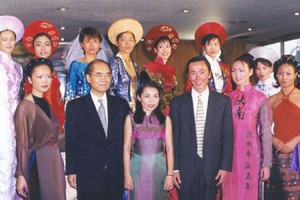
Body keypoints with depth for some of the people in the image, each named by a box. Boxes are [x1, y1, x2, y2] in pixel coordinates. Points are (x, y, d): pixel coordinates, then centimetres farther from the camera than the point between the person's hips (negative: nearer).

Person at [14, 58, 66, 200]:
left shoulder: (46, 103, 9)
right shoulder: (25, 107, -14)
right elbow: (22, 144, -13)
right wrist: (21, 175, -13)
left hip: (54, 161, 7)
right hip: (37, 163, -7)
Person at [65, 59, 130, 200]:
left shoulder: (121, 104, 6)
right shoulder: (74, 106, -1)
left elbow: (126, 138, 8)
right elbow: (70, 142, 0)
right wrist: (71, 172, -3)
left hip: (116, 178, 3)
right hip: (88, 178, -2)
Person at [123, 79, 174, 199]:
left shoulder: (165, 120, 2)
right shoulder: (131, 119, -1)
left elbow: (169, 148, 1)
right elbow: (126, 148, 0)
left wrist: (170, 174, -2)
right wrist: (127, 174, -3)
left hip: (159, 168, 1)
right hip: (138, 169, -1)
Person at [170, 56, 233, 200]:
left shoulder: (223, 101, 1)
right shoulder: (177, 102, 1)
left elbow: (228, 136, 2)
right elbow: (174, 137, 1)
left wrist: (225, 166, -2)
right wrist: (174, 168, -2)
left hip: (212, 167, 0)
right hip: (186, 166, 0)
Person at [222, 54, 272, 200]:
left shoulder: (260, 98, -3)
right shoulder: (228, 98, 6)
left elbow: (266, 132, -4)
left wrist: (266, 164, -6)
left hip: (251, 153, -3)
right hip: (230, 153, 3)